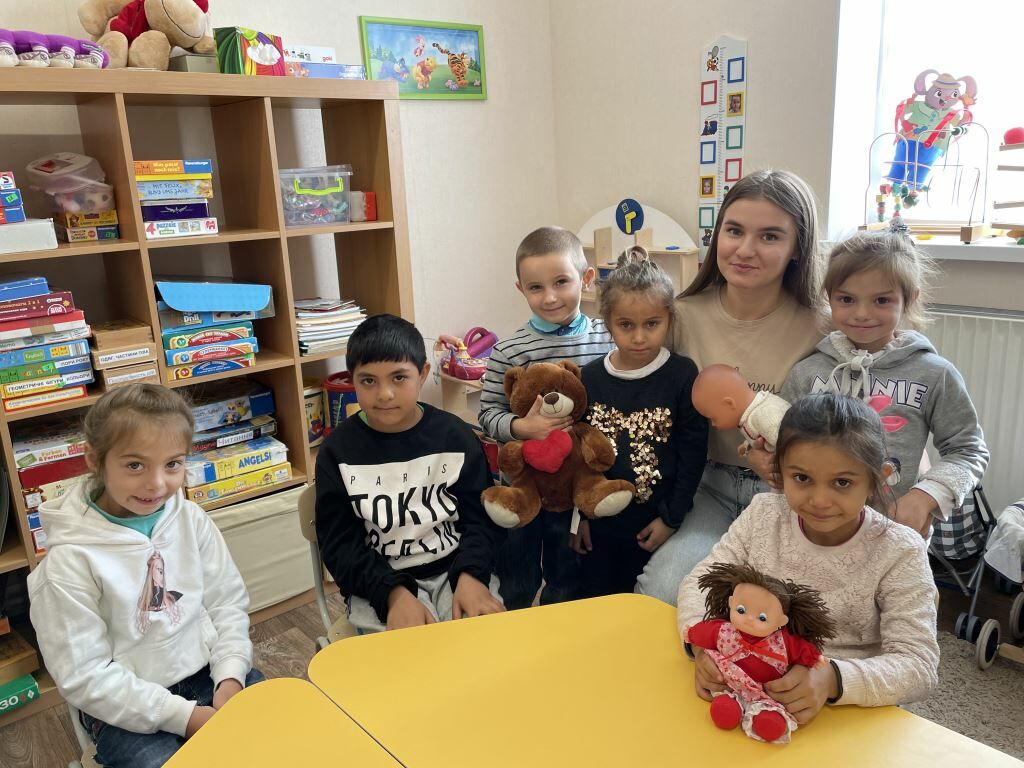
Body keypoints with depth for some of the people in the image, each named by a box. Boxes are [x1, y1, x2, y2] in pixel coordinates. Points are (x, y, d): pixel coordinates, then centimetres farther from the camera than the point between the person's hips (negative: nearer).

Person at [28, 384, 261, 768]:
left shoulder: (191, 519, -6)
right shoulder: (71, 559, -16)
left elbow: (228, 602, 2)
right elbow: (83, 675, -14)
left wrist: (230, 675, -12)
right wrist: (183, 715, -17)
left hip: (208, 672, 3)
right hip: (125, 705, -3)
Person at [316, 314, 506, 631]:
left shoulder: (456, 435, -2)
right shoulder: (338, 452, -4)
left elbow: (481, 517, 1)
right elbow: (340, 544, -6)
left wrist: (470, 574, -18)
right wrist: (394, 594, -20)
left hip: (455, 570, 1)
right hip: (379, 583, -1)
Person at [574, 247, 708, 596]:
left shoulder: (683, 375, -11)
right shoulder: (590, 377, -4)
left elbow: (693, 453, -7)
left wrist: (671, 518, -6)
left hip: (653, 523, -2)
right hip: (597, 521, 2)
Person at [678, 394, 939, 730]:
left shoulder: (899, 553, -10)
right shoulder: (762, 515, -3)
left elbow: (917, 665, -14)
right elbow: (702, 580, 2)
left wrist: (832, 679, -33)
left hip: (850, 710, -1)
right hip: (748, 689, 1)